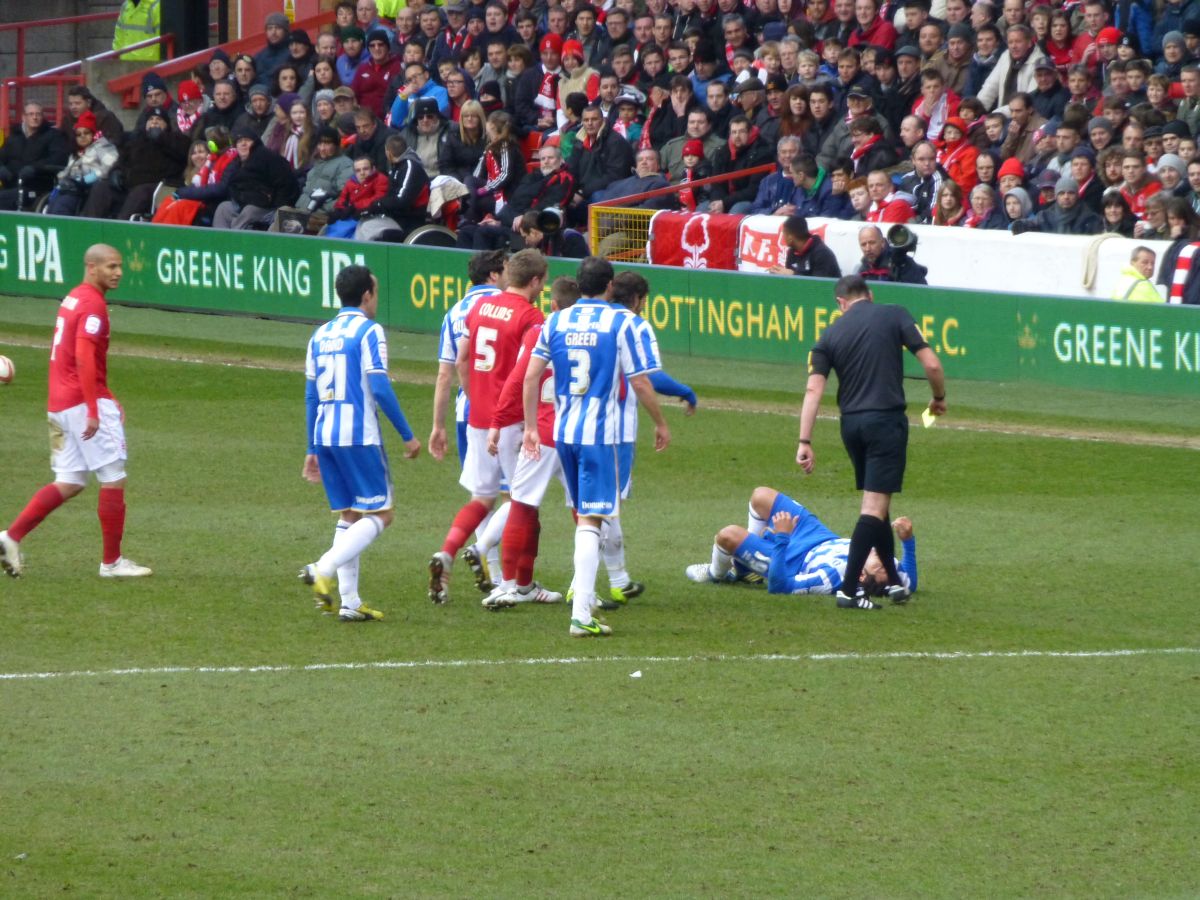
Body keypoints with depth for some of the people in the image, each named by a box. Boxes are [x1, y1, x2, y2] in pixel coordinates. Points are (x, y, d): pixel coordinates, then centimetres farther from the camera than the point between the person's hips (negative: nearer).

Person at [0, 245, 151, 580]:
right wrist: (93, 411, -25)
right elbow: (84, 359, -23)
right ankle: (112, 561, 5)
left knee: (68, 483, 11)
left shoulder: (73, 299, 17)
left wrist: (106, 400, 29)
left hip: (60, 404, 9)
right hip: (85, 402, -9)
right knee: (113, 479, 0)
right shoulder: (93, 305, -13)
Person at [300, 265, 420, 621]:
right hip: (359, 436, -7)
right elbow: (380, 388, -14)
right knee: (379, 515, -2)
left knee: (349, 516, 13)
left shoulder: (321, 334, 14)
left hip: (325, 436, 7)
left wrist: (312, 451, 21)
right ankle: (323, 570, -20)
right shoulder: (368, 331, -7)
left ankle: (349, 602, 8)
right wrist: (407, 435, -7)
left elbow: (311, 396, 16)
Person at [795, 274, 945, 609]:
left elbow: (813, 389, -1)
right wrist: (939, 398, 14)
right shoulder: (894, 316, 1)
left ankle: (893, 581, 26)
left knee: (875, 503, 20)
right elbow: (931, 364, -5)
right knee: (875, 505, -5)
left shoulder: (830, 334, 8)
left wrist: (805, 441, -3)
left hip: (851, 424, 4)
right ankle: (847, 589, -13)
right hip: (887, 418, -4)